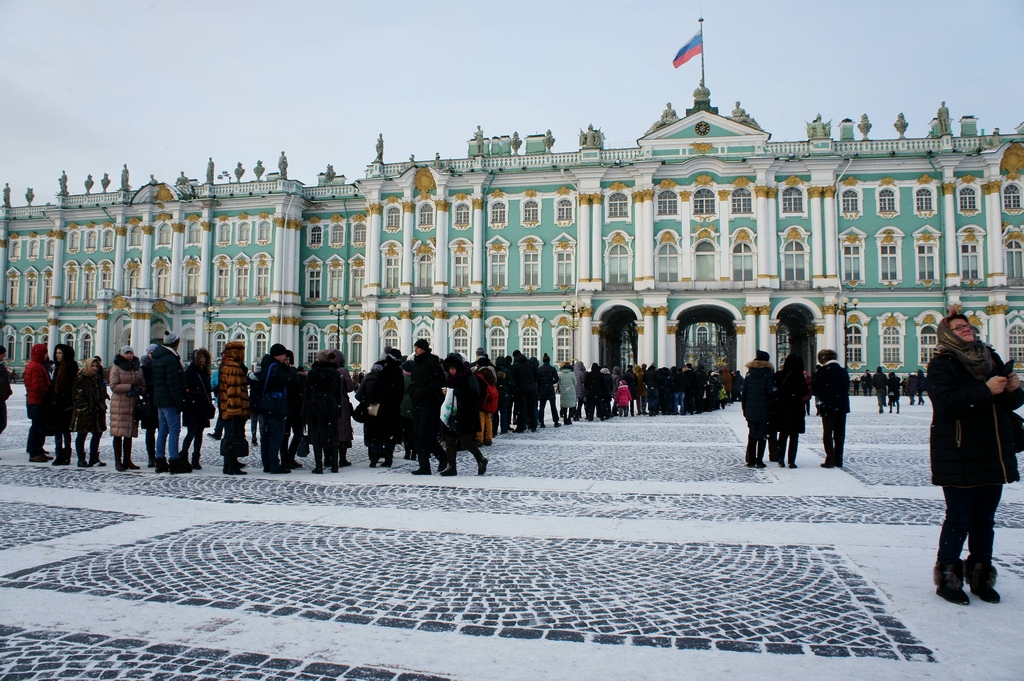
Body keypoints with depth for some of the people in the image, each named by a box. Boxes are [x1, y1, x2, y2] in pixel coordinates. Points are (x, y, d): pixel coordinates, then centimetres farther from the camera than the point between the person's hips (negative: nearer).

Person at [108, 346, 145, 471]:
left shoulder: (138, 369, 15)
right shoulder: (116, 368, 2)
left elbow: (143, 386, 14)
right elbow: (113, 386, -8)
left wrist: (138, 390, -8)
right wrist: (131, 387, -14)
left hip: (133, 404, 4)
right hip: (119, 404, -4)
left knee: (129, 434, 7)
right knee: (118, 433, -5)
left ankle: (127, 460, 13)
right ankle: (118, 461, 0)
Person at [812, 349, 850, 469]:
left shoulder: (823, 370, -9)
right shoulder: (844, 371, 8)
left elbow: (815, 389, -10)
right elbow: (847, 388, 13)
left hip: (828, 407, -5)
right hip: (842, 406, 5)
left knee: (827, 434, 0)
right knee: (839, 434, 9)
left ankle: (830, 460, -5)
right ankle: (838, 460, 13)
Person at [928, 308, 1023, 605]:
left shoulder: (991, 358, 14)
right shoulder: (941, 364, -6)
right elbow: (946, 401, -21)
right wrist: (986, 391, -24)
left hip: (992, 455, 6)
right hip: (958, 457, -6)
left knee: (985, 520, 12)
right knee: (959, 519, -4)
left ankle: (980, 576, 23)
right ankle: (947, 577, 9)